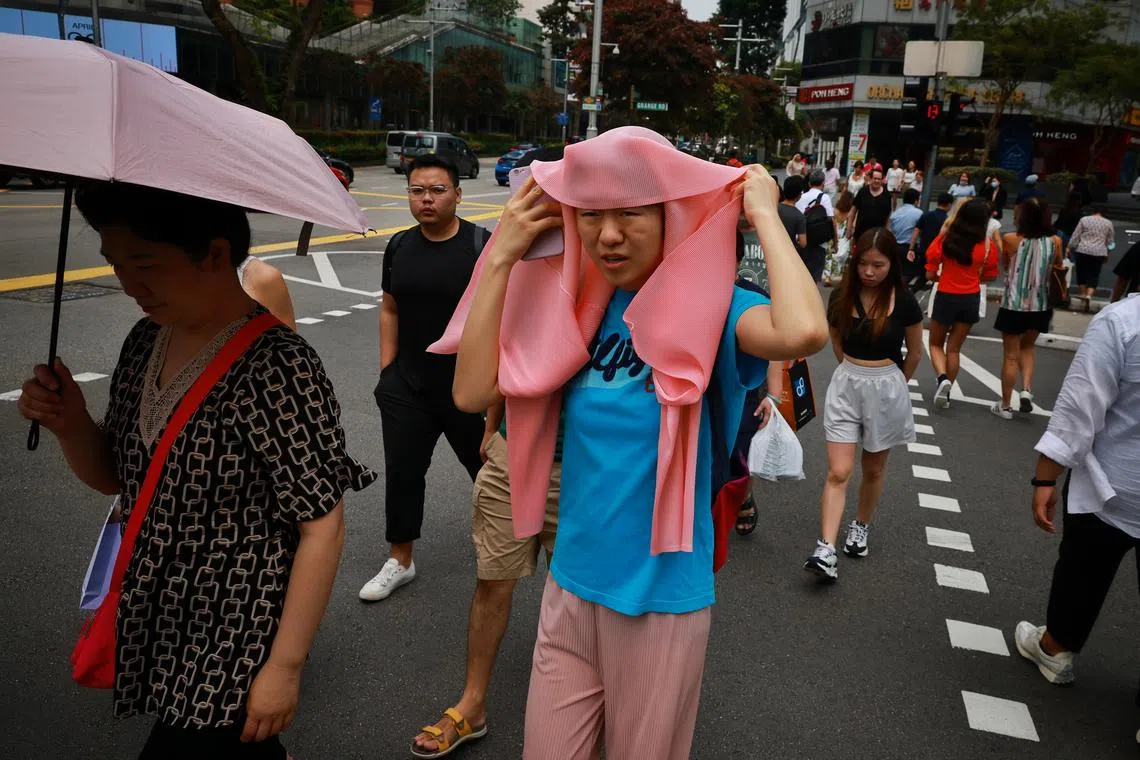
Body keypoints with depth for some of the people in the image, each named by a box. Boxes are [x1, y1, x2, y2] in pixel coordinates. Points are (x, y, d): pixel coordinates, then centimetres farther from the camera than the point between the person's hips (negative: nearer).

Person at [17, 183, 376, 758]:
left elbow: (322, 527, -20)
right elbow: (113, 477, 10)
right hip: (154, 621, 7)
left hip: (233, 645, -7)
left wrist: (285, 665, -16)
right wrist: (70, 425, -10)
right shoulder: (146, 340, 0)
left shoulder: (279, 370, -24)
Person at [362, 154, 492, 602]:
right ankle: (400, 561, 27)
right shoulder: (399, 246, 5)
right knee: (402, 472, 9)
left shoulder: (481, 245, -11)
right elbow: (390, 311, 12)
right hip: (408, 387, 4)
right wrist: (387, 372, 7)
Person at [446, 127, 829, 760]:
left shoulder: (706, 307, -13)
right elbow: (472, 391, -8)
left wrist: (764, 215, -20)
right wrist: (503, 258, -9)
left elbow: (802, 332, -36)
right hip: (571, 586, 4)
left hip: (662, 596, -4)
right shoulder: (575, 308, 0)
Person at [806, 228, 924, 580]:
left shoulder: (903, 302, -10)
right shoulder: (841, 296, -4)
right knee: (838, 472, -7)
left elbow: (914, 352, 5)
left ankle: (860, 527, 39)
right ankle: (826, 551, -11)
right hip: (846, 386, 1)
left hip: (887, 390, -1)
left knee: (873, 469, 15)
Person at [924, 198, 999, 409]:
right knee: (954, 348, 13)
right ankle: (945, 392, 17)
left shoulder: (945, 238, -12)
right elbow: (989, 276, 2)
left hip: (946, 297, -2)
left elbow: (930, 275, -9)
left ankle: (942, 378, -9)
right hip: (971, 299, 2)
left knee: (936, 344, 16)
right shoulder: (987, 245, -8)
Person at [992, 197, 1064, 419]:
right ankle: (1027, 389, 8)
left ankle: (1006, 406, 18)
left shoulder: (1010, 240, -11)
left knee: (1010, 356, 9)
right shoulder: (1055, 242, -6)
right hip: (1040, 307, 2)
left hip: (1013, 306, -2)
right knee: (1028, 346, 27)